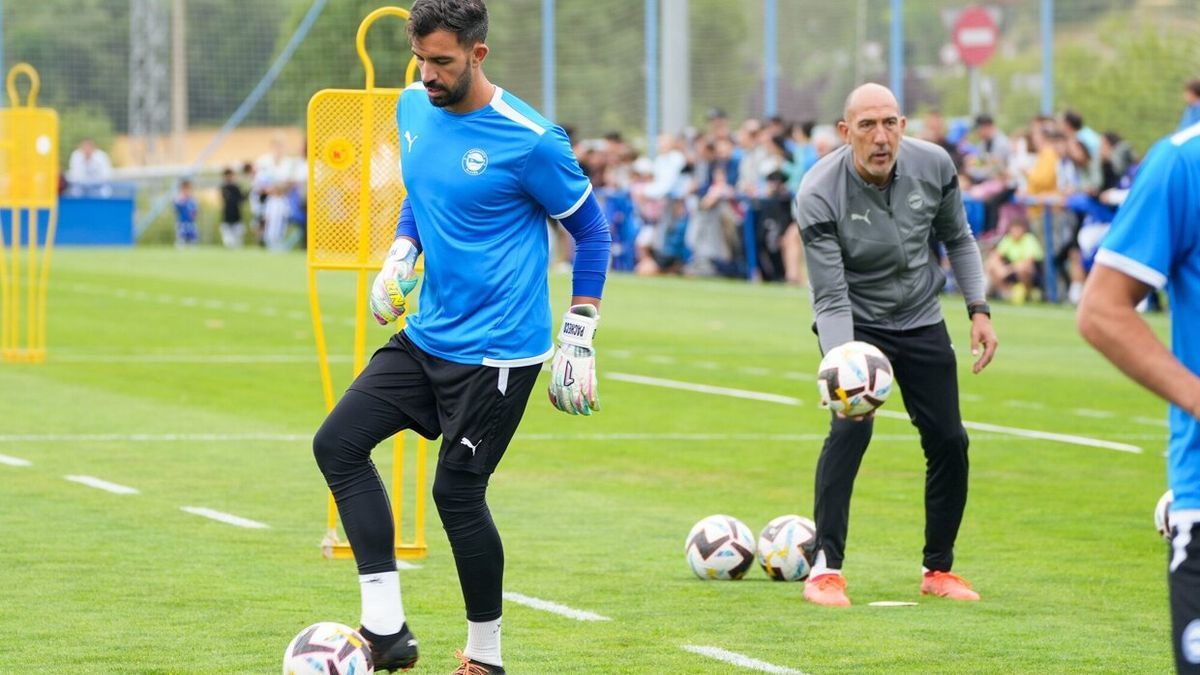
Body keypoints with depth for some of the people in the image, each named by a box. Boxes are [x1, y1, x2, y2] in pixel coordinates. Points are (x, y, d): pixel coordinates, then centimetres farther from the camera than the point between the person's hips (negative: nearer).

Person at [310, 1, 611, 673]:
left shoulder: (529, 140, -18)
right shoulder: (414, 110, 3)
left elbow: (592, 232, -7)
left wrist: (579, 337, -9)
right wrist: (401, 253, 3)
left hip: (498, 351, -8)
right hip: (427, 336, 8)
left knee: (457, 491, -4)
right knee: (338, 443, -1)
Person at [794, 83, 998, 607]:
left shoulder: (933, 166, -15)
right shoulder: (819, 195, -27)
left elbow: (958, 239, 4)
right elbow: (830, 298, -26)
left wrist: (978, 310, -3)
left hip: (922, 322, 4)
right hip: (856, 325, -4)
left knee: (949, 441, 2)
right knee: (851, 427, -25)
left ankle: (939, 568, 21)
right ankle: (825, 569, -17)